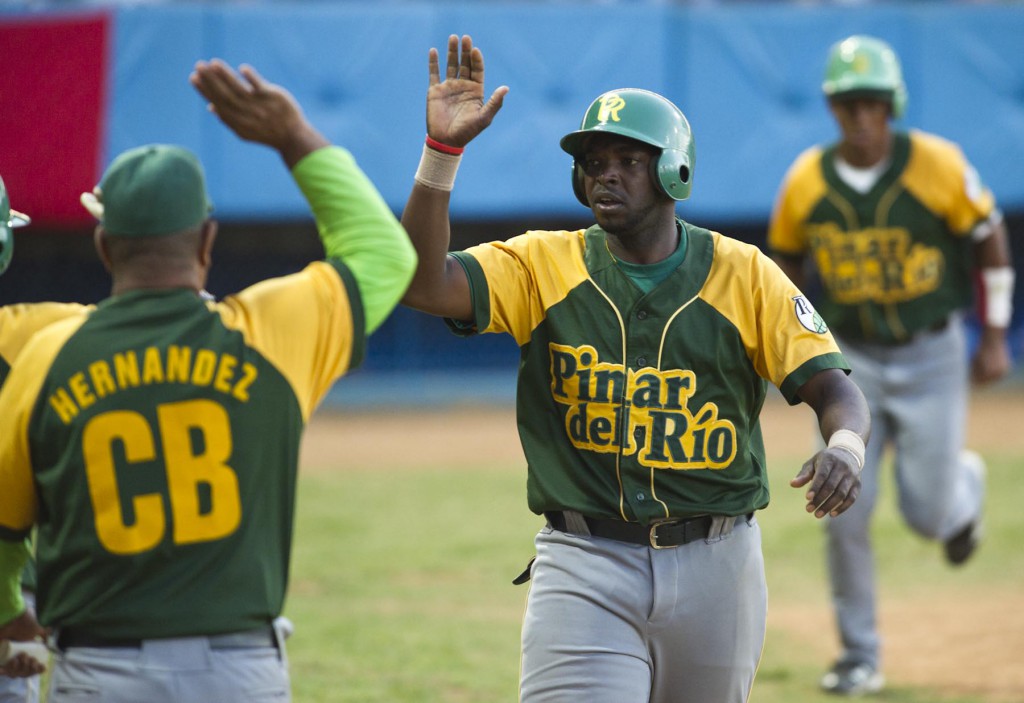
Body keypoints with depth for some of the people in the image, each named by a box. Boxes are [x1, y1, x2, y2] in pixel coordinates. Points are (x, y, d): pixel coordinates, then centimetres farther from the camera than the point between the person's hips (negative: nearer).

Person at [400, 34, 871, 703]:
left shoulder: (744, 273, 1)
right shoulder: (544, 265, 1)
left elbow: (833, 386, -6)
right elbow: (423, 283, -14)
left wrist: (845, 446, -30)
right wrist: (442, 150, -23)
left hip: (715, 566, 1)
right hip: (587, 566, -1)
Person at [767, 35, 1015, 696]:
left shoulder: (938, 165, -13)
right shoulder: (807, 181, -7)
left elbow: (989, 236, -1)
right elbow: (786, 258, 9)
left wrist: (995, 337, -2)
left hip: (931, 356, -2)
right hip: (850, 362, 2)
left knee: (928, 513, -3)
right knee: (845, 512, -6)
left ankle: (965, 486, 36)